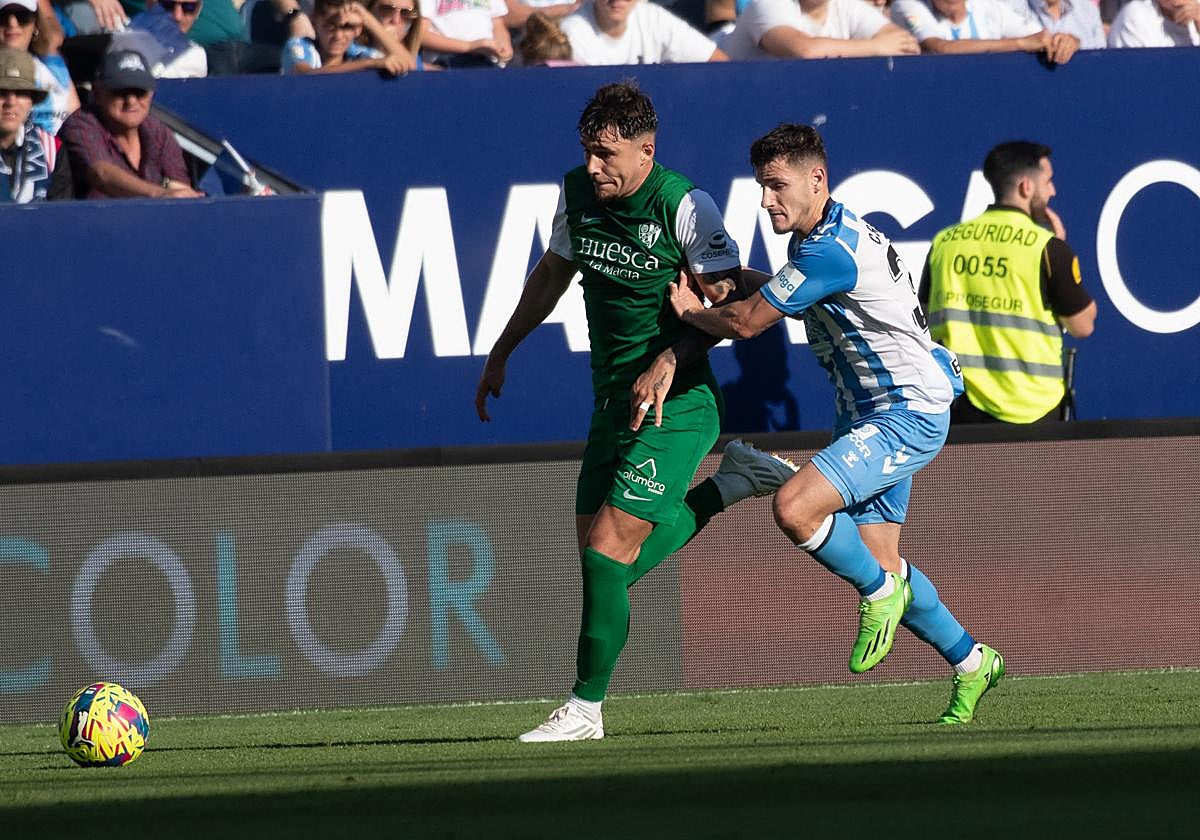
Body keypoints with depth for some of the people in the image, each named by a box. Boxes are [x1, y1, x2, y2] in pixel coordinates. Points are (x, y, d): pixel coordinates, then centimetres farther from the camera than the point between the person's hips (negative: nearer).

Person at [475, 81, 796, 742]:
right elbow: (553, 273, 22)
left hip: (675, 406, -8)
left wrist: (670, 361, -27)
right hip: (613, 403, 8)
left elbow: (731, 303, -14)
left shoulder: (685, 207, -16)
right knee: (601, 556, 8)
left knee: (608, 551, -13)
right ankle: (732, 482, 26)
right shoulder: (577, 193, 4)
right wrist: (500, 353, 25)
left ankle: (586, 707, -4)